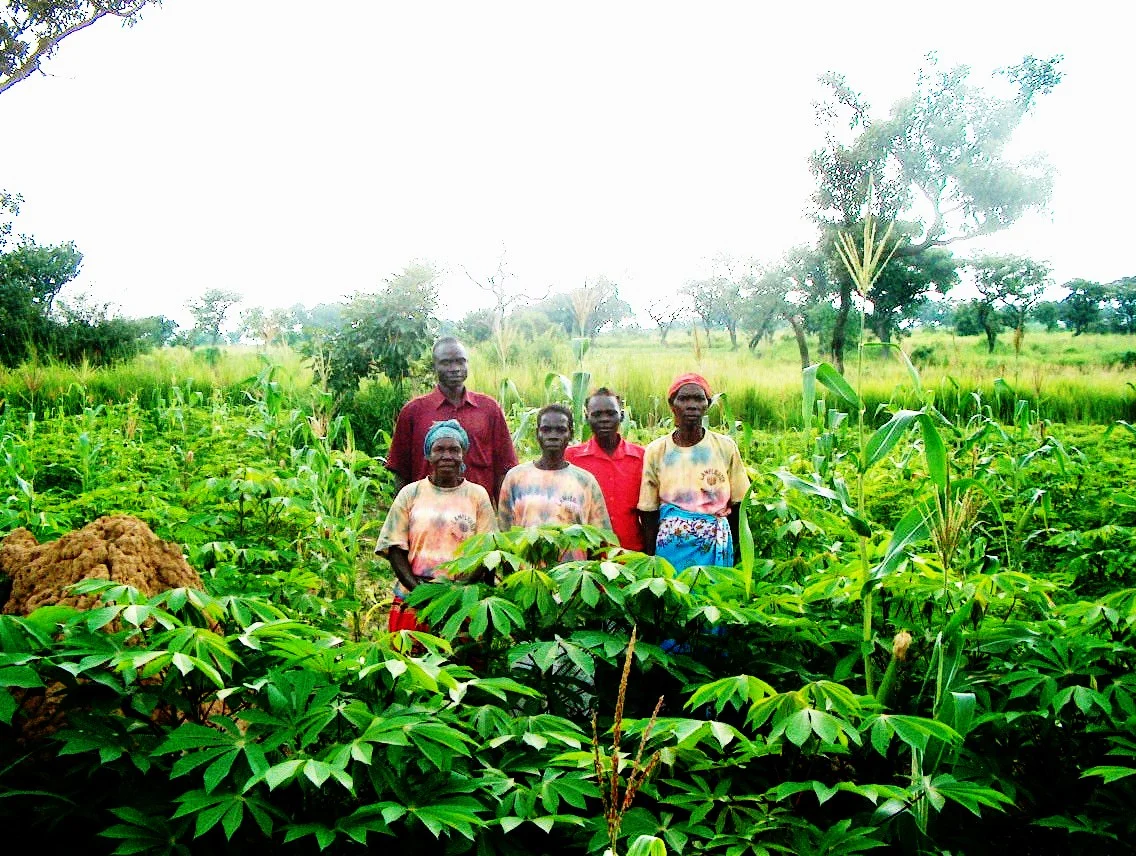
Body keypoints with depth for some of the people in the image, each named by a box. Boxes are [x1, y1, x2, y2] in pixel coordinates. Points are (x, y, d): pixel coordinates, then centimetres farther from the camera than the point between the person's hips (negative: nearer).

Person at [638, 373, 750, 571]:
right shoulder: (656, 451, -2)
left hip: (716, 548, 0)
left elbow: (737, 505, 5)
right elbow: (649, 512, 2)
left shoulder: (726, 448, -1)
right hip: (672, 548, 0)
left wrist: (737, 552, 3)